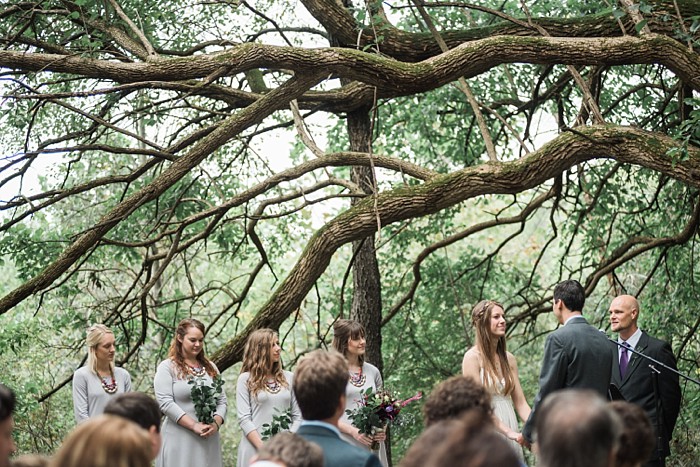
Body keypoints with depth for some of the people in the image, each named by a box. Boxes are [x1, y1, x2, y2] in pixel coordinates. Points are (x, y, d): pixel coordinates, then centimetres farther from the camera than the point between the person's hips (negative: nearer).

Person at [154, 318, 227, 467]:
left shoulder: (211, 368, 15)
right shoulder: (167, 367, -1)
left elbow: (222, 401, 12)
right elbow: (165, 402, -12)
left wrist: (216, 423, -9)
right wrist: (194, 425, -17)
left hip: (208, 440, 4)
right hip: (179, 441, -4)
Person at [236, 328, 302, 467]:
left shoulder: (289, 378, 7)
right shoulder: (246, 379, -2)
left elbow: (298, 416, 6)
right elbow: (244, 419, -8)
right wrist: (264, 448, -15)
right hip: (256, 448, -3)